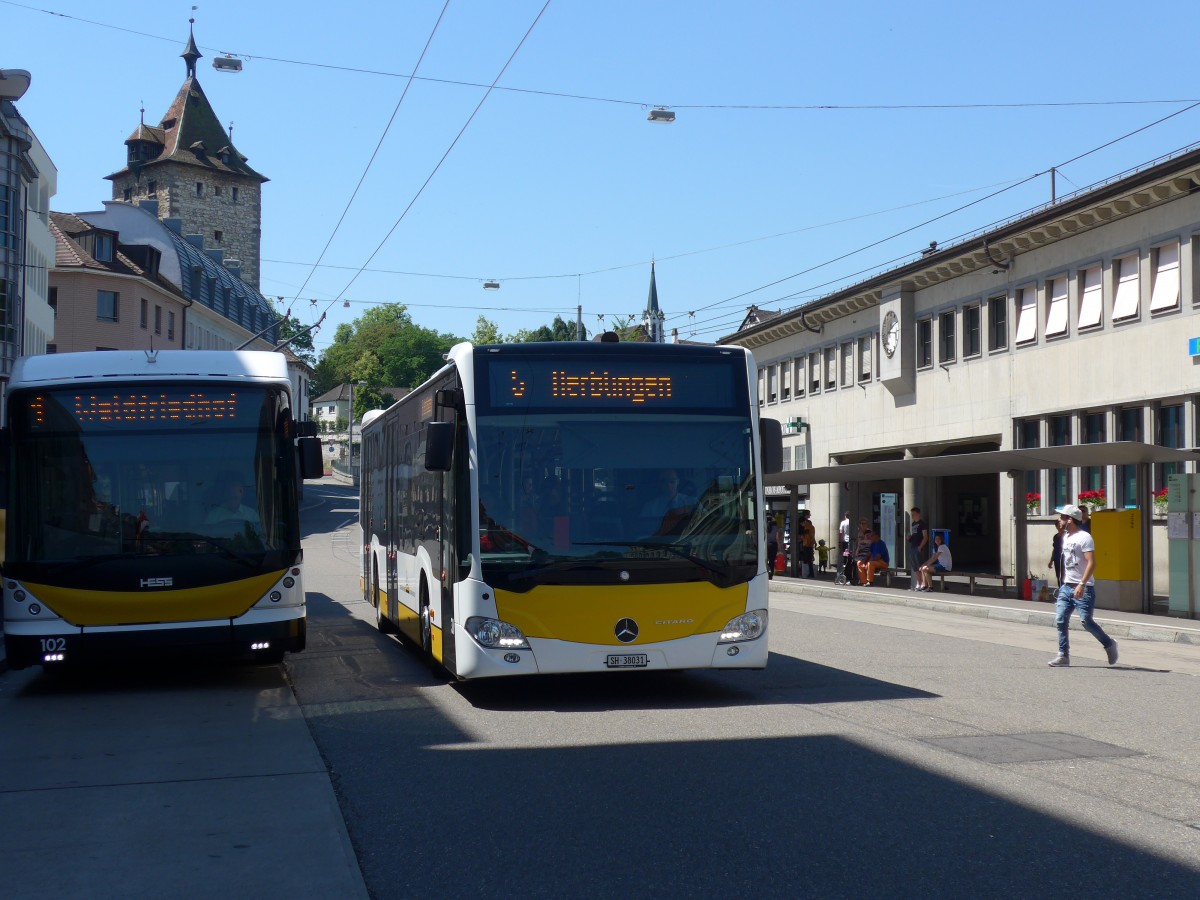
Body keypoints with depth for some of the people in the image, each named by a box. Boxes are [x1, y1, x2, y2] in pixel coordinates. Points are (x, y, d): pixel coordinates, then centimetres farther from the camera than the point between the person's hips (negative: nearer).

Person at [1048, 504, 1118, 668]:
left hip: (1083, 588, -8)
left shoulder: (1084, 538, -13)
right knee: (1060, 620, -1)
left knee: (1085, 621, -9)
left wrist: (1081, 584, -26)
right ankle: (1063, 655, 4)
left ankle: (1109, 644, 13)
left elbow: (1091, 563, -20)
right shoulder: (1065, 537, 14)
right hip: (1066, 586, 8)